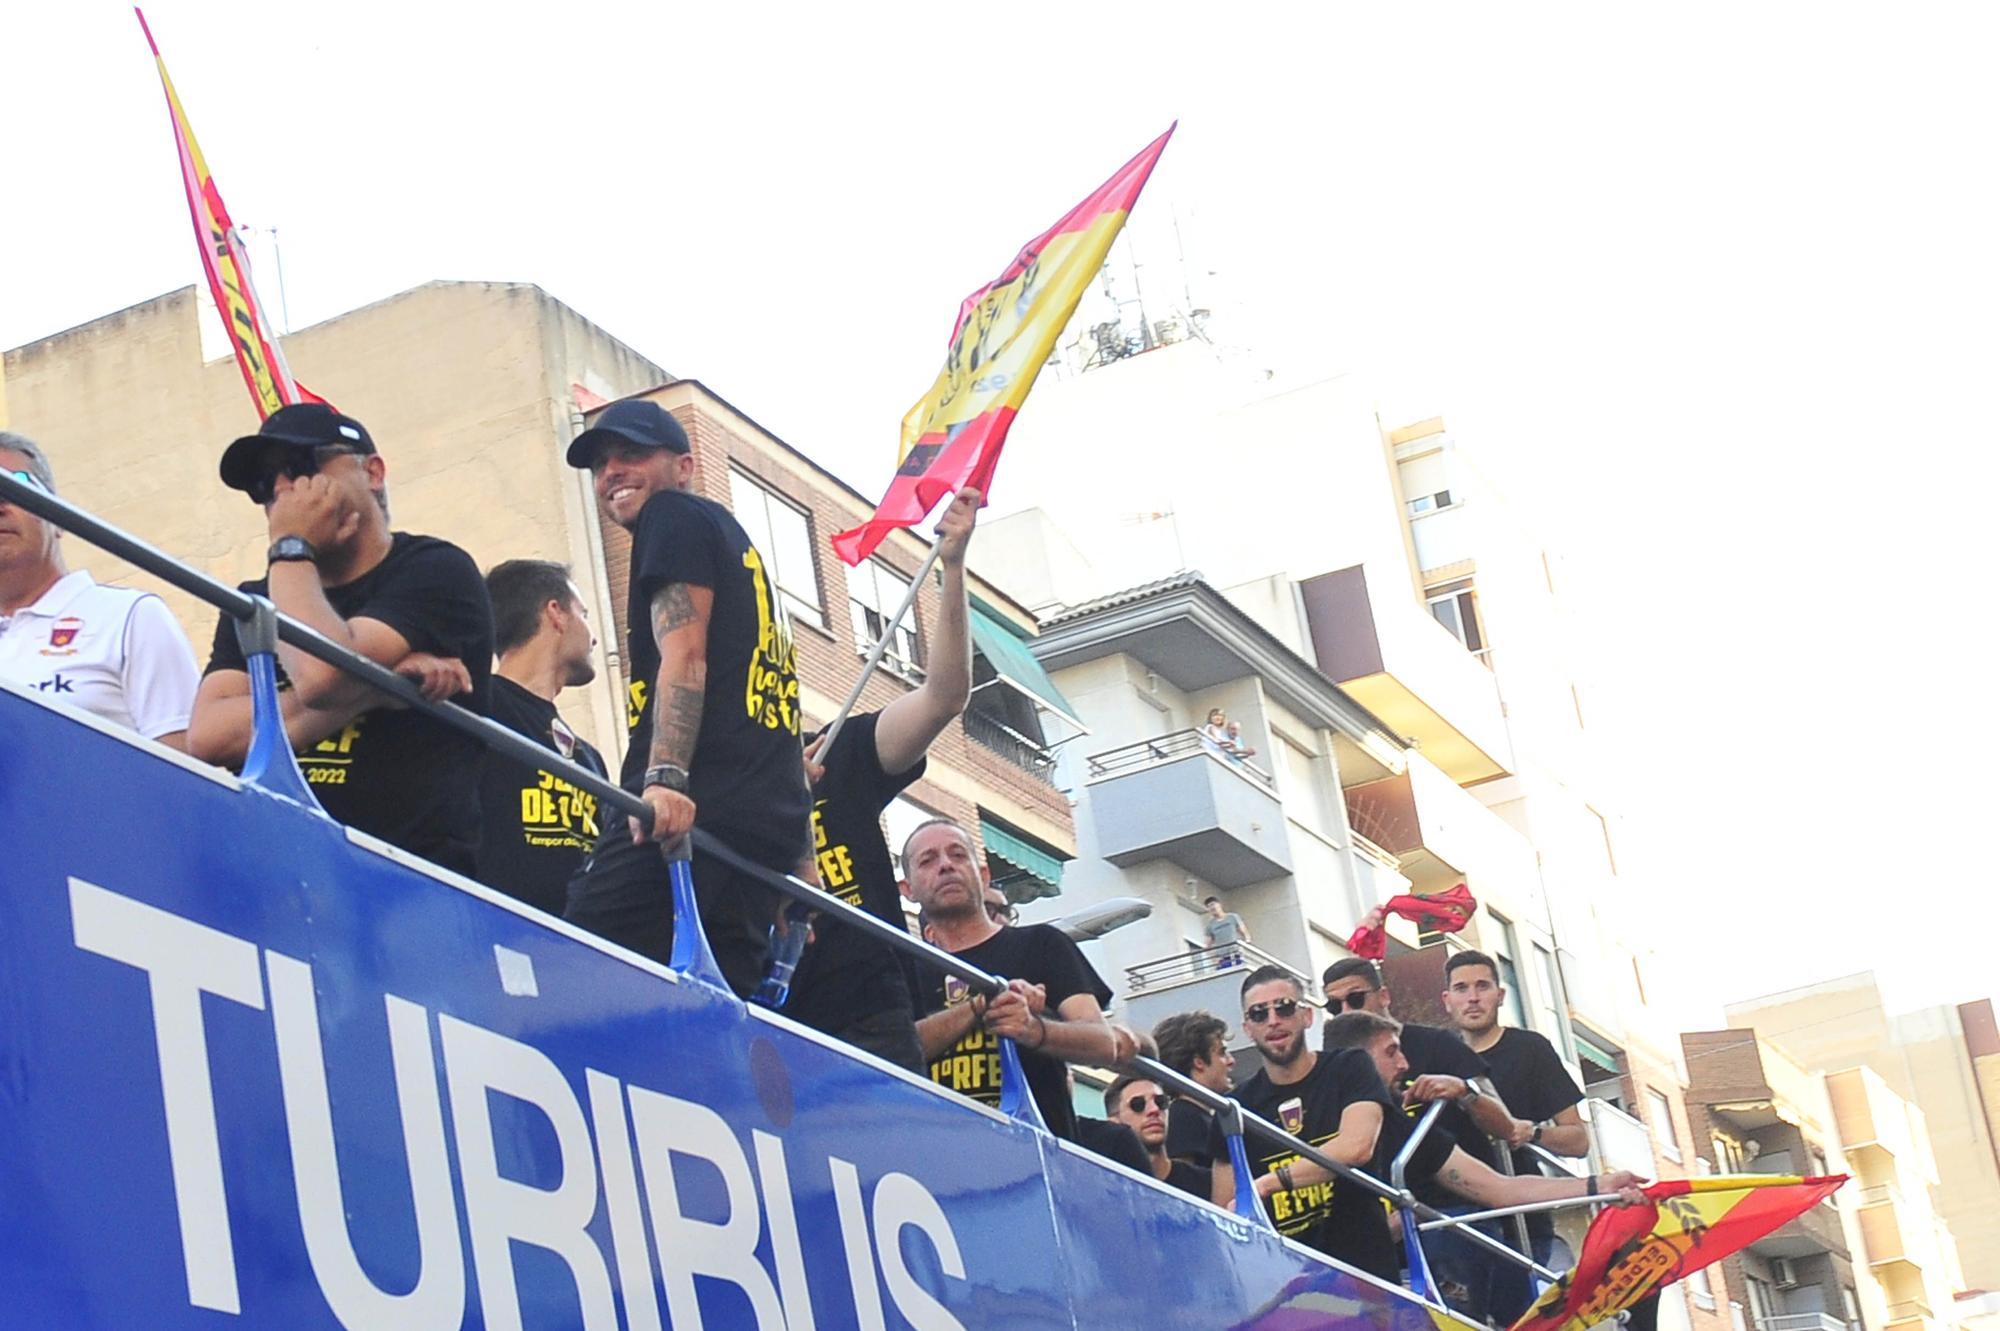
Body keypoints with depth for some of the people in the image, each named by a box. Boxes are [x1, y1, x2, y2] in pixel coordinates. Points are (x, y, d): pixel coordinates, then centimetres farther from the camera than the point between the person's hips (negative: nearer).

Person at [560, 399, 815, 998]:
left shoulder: (678, 517, 9)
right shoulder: (739, 546, 35)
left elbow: (685, 654, -9)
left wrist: (665, 778, -21)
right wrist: (803, 863, 28)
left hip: (701, 812, -9)